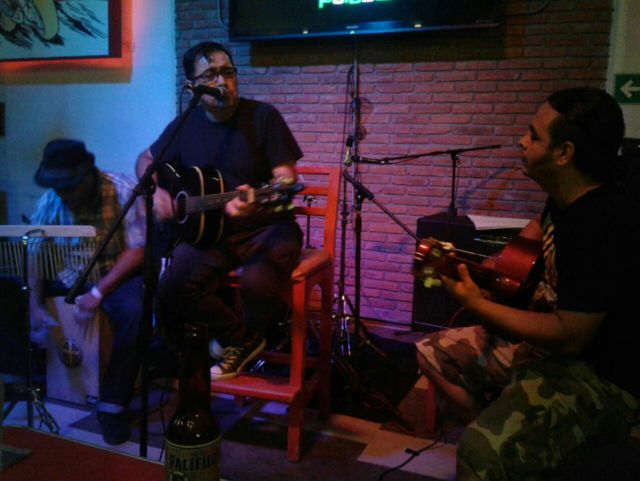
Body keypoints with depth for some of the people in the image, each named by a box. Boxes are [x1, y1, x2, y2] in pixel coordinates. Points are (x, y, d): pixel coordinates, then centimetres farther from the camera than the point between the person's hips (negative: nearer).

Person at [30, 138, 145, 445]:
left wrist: (98, 292, -27)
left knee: (135, 312, -35)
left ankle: (112, 405, -20)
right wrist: (35, 304, -18)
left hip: (117, 275, -4)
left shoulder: (123, 191, -16)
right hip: (69, 280, 4)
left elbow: (137, 251, -19)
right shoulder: (50, 201, -6)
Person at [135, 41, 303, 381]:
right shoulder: (185, 125, 6)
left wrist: (256, 199, -33)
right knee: (171, 288, -22)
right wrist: (156, 190, -1)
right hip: (209, 229, 4)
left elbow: (287, 180, -12)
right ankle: (238, 336, 5)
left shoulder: (262, 115, -5)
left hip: (266, 228, -3)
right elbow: (145, 160, 21)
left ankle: (249, 338, 4)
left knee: (257, 282, -34)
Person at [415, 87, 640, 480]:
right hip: (546, 339, 10)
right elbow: (540, 227, 27)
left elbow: (570, 336, -27)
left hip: (600, 377, -10)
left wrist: (475, 303, -20)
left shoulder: (603, 224, -27)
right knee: (434, 353, 14)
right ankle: (510, 438, 15)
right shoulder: (567, 198, 1)